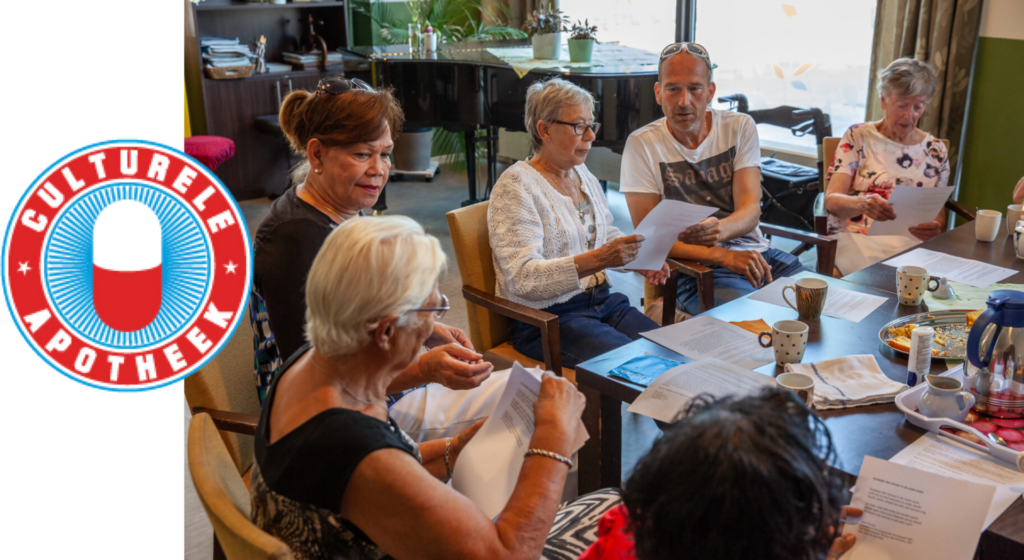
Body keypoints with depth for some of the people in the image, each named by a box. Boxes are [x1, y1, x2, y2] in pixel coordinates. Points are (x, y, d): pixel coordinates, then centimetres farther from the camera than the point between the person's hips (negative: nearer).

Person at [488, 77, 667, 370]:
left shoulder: (584, 176, 13)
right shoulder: (515, 187, -13)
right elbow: (522, 278, -23)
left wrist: (638, 258, 3)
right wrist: (597, 259, -33)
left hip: (601, 300, 8)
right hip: (546, 318, -7)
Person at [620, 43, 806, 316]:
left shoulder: (740, 127, 4)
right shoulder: (642, 145, -6)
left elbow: (750, 213, -5)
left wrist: (719, 229, -30)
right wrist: (723, 256, -21)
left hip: (756, 252, 5)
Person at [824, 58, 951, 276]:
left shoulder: (935, 150, 15)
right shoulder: (858, 137, 7)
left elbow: (939, 215, 17)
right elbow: (831, 200, -3)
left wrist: (935, 228, -9)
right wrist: (861, 204, -27)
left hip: (910, 241, 3)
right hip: (856, 237, -2)